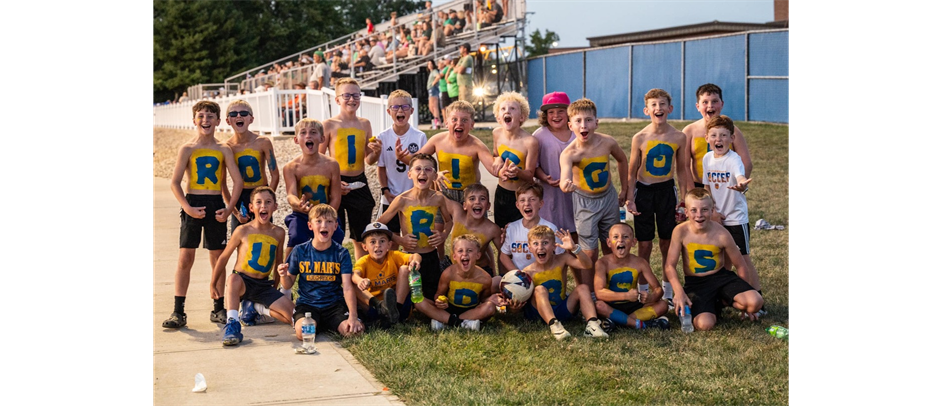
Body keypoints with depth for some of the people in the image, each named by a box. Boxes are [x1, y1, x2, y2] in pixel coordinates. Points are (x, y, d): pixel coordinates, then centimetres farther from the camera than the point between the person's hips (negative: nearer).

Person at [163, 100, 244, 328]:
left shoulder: (224, 150, 5)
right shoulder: (187, 149, 1)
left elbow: (238, 181, 2)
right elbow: (175, 183, -2)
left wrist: (229, 208, -8)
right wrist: (187, 207, -13)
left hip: (216, 206, 2)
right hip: (193, 204, -2)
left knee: (218, 260, 6)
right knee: (185, 258, -4)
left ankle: (218, 309, 16)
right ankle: (178, 312, -1)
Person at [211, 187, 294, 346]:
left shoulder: (278, 233, 4)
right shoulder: (243, 231, -5)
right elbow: (224, 257, 3)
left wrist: (279, 286, 23)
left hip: (264, 286, 4)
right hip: (243, 282, -4)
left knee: (293, 314, -12)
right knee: (233, 278, -40)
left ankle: (253, 307, 11)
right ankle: (232, 324, -37)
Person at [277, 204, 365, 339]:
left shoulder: (341, 253, 0)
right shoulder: (300, 251, 1)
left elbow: (348, 287, -9)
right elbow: (289, 283, 10)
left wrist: (353, 316, -22)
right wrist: (284, 276, -16)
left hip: (334, 304, 0)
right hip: (307, 304, 0)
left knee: (354, 331, -27)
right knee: (303, 332, -32)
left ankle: (327, 326, 7)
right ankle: (317, 325, 4)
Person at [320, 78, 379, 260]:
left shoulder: (365, 124, 8)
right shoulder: (329, 125, -5)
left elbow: (369, 160, 12)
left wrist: (376, 153, -10)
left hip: (359, 183, 4)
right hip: (336, 185, -4)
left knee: (362, 237, 12)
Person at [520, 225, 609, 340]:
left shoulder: (561, 261, -7)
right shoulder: (528, 272, -12)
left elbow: (586, 264, -22)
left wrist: (574, 248, -37)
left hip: (562, 310, 3)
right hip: (540, 312, -3)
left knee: (583, 288, -14)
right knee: (540, 289, -30)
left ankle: (592, 324, -33)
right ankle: (554, 325, -49)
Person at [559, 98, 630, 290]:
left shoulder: (607, 142, -16)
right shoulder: (569, 153, -27)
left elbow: (622, 160, 6)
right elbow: (564, 181, -45)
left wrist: (624, 189, 11)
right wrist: (566, 185, -69)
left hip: (609, 198, 4)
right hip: (585, 202, -3)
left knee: (611, 249, 16)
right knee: (590, 253, -4)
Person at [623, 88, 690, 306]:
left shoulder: (679, 137, -4)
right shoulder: (640, 138, -8)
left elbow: (682, 169, 6)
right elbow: (632, 171, -1)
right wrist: (630, 199, -6)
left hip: (667, 190, 1)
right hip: (644, 190, -1)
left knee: (667, 242, 9)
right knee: (644, 244, 3)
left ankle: (668, 292, 21)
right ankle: (643, 292, 15)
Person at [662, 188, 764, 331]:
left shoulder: (721, 234, -13)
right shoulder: (681, 231, -14)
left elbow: (740, 265, -1)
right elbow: (670, 266, -11)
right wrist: (679, 291, -27)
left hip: (721, 277, 1)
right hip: (695, 283, -1)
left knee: (755, 302, -24)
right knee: (704, 324, -28)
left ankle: (721, 302, 8)